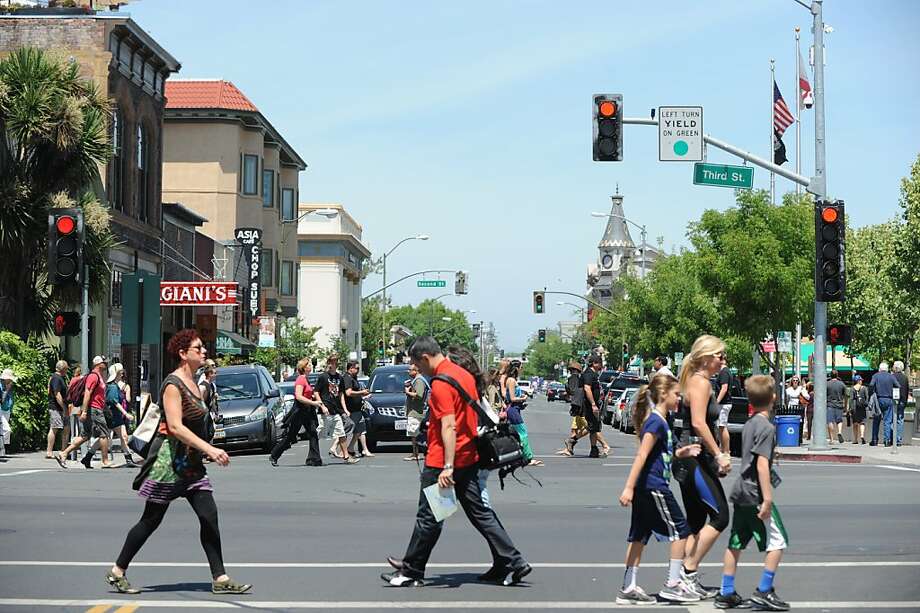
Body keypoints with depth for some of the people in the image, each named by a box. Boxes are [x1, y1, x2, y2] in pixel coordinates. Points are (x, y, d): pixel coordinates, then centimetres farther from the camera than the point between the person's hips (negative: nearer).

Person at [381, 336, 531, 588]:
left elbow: (449, 426, -25)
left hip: (441, 463, -9)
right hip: (469, 458, 9)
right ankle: (511, 563, 6)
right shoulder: (465, 375, 12)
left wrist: (448, 467, -30)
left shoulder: (441, 383, -17)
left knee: (428, 518, 2)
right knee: (480, 512, 10)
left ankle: (411, 572, 12)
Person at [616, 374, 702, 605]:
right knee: (680, 530, 0)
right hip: (654, 487, -10)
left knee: (639, 536, 9)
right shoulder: (656, 422, -14)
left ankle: (629, 588, 11)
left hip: (646, 490, 10)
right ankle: (672, 584, 3)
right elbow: (641, 456, -21)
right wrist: (629, 487, -26)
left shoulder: (659, 420, 15)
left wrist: (680, 453, 16)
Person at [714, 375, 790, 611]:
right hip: (755, 495, -9)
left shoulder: (749, 425, 12)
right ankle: (763, 592, -2)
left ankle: (726, 594, 14)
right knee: (777, 541, 0)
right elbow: (762, 465, -19)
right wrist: (767, 499, -20)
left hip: (740, 493, 9)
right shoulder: (766, 427, -14)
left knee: (735, 544, 11)